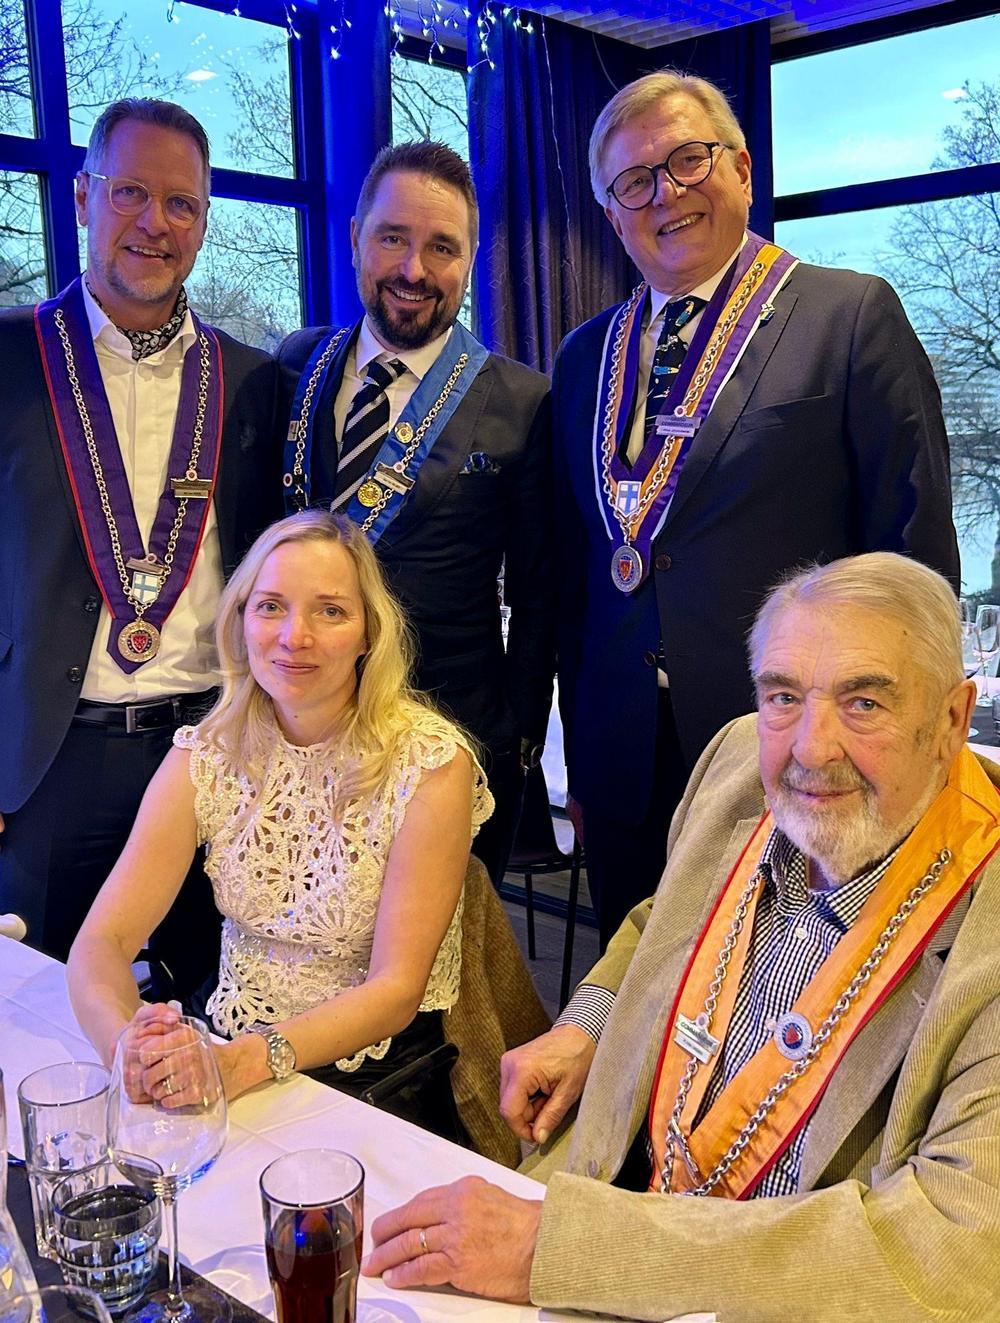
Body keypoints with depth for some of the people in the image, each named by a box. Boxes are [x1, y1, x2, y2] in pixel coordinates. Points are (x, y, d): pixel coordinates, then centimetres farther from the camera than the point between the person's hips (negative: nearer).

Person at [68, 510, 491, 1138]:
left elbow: (395, 989, -14)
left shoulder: (430, 763, -13)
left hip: (379, 1082, -4)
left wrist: (245, 1061, -30)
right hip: (227, 1054, 4)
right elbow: (103, 941, -6)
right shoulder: (205, 757, -2)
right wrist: (125, 1042, -29)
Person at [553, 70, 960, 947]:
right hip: (627, 775, 5)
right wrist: (580, 761, 11)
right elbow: (576, 573, 13)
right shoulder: (586, 357, 12)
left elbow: (917, 553, -5)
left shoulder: (852, 315, -3)